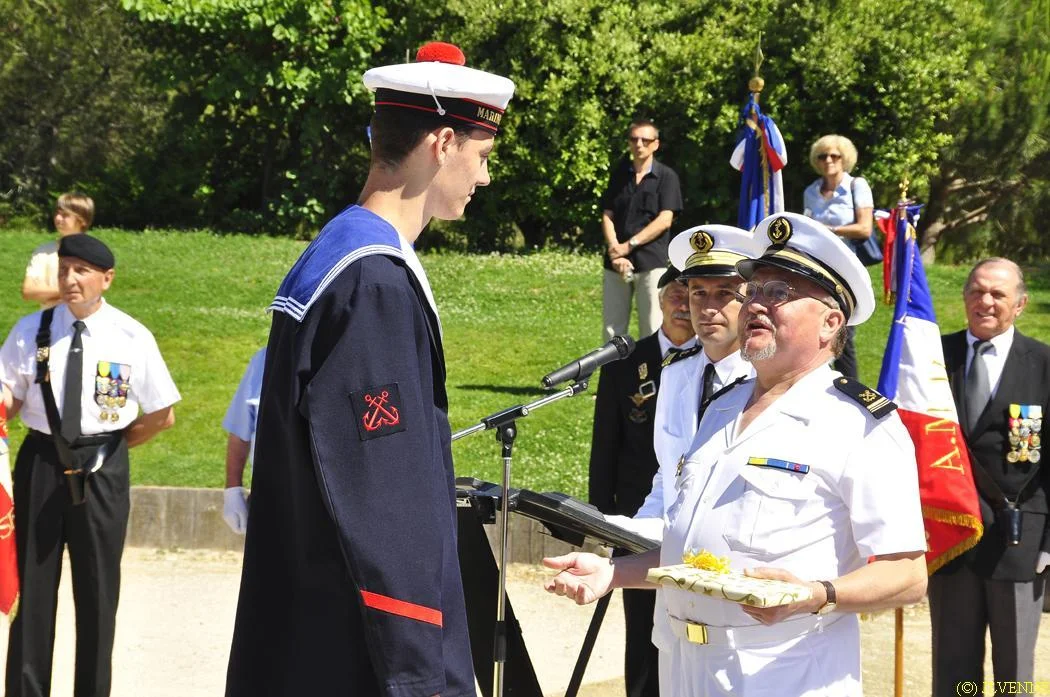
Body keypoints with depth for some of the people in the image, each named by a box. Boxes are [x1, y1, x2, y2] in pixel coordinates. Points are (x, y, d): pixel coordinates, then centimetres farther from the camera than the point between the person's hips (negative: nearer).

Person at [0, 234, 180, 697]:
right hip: (41, 463, 1)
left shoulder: (132, 338, -5)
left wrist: (112, 446, 3)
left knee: (97, 588, 7)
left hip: (101, 470, -1)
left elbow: (162, 415, 1)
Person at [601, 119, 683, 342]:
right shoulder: (619, 173, 13)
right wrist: (615, 251, -9)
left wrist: (629, 245, -12)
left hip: (651, 264, -4)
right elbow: (607, 216, 8)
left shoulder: (666, 177, 2)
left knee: (652, 330, -3)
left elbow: (665, 220, -7)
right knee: (612, 330, 3)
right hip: (615, 263, 4)